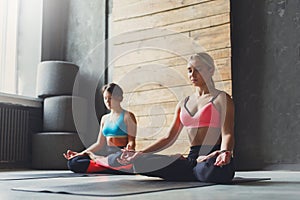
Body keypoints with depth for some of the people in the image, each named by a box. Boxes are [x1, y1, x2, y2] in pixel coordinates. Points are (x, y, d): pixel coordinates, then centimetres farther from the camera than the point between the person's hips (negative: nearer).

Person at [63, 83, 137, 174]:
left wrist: (128, 149, -29)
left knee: (116, 160, -44)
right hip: (108, 155, 6)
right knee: (73, 162, -14)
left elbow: (131, 141, -5)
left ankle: (95, 158, -10)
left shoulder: (127, 116, 2)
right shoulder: (104, 118, 20)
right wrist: (79, 154, 12)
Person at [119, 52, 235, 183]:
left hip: (212, 156, -4)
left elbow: (227, 134, -8)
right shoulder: (183, 104, 20)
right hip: (192, 157, 4)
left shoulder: (221, 99, 4)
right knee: (140, 162, -15)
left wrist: (225, 152, -32)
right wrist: (140, 153, 8)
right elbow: (169, 138, 18)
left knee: (212, 170, -43)